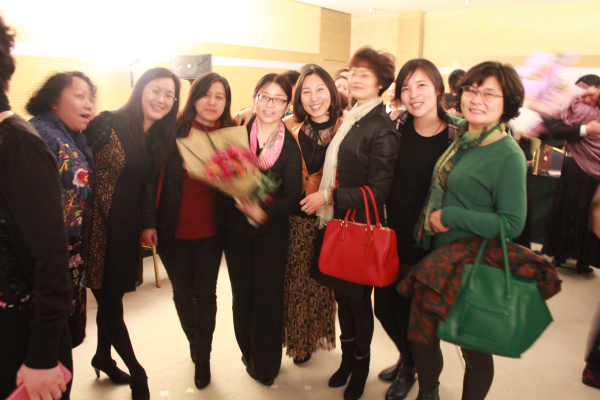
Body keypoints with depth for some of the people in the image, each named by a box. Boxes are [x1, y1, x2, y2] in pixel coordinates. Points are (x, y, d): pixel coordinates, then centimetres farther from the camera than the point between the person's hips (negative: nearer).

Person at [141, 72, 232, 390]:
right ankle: (194, 342, 43)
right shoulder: (173, 131, -5)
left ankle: (203, 358, 29)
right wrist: (149, 222, -8)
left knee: (205, 294, 9)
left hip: (210, 233, 0)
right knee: (182, 292, 16)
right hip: (173, 232, 0)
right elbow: (152, 177, -5)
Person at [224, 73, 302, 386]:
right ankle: (249, 354, 36)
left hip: (273, 232, -1)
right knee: (242, 295, 12)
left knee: (268, 298, 5)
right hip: (237, 229, 1)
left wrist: (265, 211, -26)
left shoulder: (291, 145, -3)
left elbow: (292, 196, -9)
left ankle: (267, 364, 27)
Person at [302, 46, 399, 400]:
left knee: (358, 298, 9)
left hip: (359, 228, -7)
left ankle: (361, 366, 32)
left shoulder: (382, 130, -14)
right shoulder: (349, 119, 9)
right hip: (334, 223, 7)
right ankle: (347, 357, 38)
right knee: (341, 294, 18)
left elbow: (378, 191, -18)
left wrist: (329, 196, -18)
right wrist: (321, 195, 5)